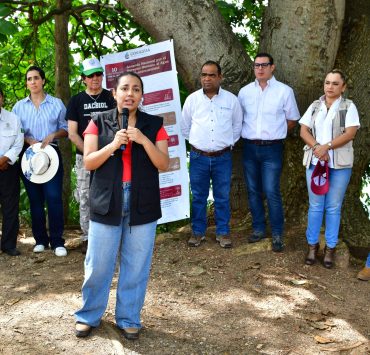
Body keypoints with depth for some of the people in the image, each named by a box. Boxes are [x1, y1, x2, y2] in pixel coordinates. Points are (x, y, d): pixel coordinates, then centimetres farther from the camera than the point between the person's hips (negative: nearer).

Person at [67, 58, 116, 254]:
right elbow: (72, 133, 4)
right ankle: (87, 237, 12)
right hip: (84, 157, 1)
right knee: (85, 199, 3)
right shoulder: (76, 101, 8)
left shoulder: (111, 98, 6)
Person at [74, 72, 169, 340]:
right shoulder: (99, 122, 2)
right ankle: (89, 315, 25)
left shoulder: (154, 125, 4)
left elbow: (164, 164, -3)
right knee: (98, 265, 6)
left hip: (143, 206, 1)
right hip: (107, 204, 0)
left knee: (136, 266, 7)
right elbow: (88, 162, -3)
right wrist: (113, 144, -17)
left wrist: (143, 140, -16)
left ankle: (129, 318, 23)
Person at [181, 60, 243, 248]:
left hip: (222, 157, 0)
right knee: (198, 197, 9)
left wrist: (228, 143, 11)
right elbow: (184, 127, 11)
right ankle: (198, 231, 22)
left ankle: (223, 232, 20)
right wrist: (197, 142, 11)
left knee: (222, 197, 8)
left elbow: (237, 125, 12)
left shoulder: (231, 99, -1)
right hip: (198, 157, 0)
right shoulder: (192, 99, -1)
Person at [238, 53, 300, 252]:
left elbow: (292, 120, 6)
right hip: (249, 147, 4)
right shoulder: (245, 91, 6)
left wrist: (274, 134, 5)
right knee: (253, 191, 10)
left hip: (272, 148, -3)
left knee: (272, 192, -7)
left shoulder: (284, 91, -2)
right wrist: (250, 134, 8)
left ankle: (277, 234, 4)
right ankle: (258, 229, 23)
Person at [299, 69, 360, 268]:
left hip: (340, 164, -2)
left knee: (333, 207, 3)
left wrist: (326, 147, -20)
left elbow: (350, 133, -11)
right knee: (315, 206, 5)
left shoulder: (349, 106, 1)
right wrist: (317, 148, -14)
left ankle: (330, 248, 12)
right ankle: (312, 245, 15)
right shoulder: (315, 106, 10)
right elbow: (303, 131, 3)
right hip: (315, 162, 2)